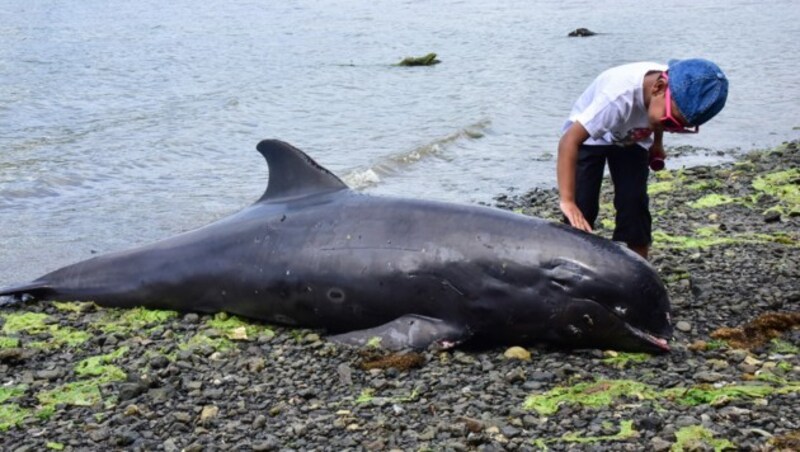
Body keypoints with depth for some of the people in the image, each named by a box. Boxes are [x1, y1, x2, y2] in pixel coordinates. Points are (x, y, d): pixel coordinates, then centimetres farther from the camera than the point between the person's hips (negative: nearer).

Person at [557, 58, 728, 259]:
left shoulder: (679, 94, -27)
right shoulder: (620, 95, -46)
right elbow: (569, 141, -48)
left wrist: (657, 144, 12)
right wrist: (567, 201, -54)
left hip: (631, 140, 4)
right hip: (589, 137, -4)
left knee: (634, 204, -7)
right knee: (581, 209, -14)